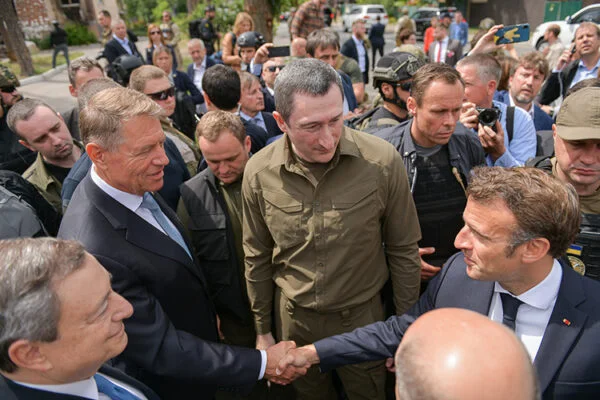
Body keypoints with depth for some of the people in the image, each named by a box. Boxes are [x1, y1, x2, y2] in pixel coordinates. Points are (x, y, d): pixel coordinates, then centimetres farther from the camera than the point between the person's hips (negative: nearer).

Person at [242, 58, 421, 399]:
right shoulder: (259, 171, -14)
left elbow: (403, 250, -8)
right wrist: (263, 330, 7)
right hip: (293, 319, 2)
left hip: (363, 316, -1)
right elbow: (258, 258, -1)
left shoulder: (383, 161, -20)